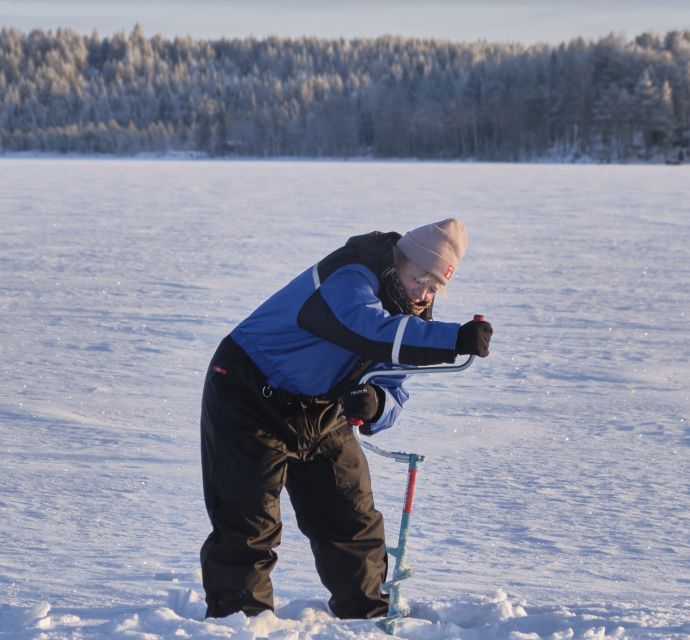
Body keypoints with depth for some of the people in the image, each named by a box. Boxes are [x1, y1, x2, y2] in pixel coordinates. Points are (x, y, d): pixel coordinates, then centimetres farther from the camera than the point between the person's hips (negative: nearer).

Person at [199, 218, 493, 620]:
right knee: (250, 525, -10)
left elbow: (394, 394, -3)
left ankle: (371, 617, 24)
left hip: (321, 415, 8)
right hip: (251, 400, -8)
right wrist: (455, 339, -54)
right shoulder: (348, 279, -27)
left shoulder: (408, 314, 0)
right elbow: (372, 331, -48)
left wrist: (375, 405, -27)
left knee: (355, 521, 9)